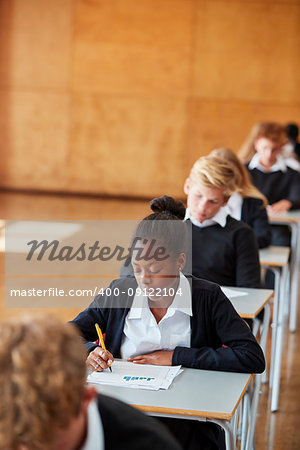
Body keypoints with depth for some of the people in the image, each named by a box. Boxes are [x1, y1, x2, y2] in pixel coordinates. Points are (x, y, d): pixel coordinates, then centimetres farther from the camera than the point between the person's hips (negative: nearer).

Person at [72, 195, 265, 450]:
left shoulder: (208, 298, -3)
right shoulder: (119, 293, 4)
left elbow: (253, 358, -12)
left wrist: (176, 357, -11)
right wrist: (89, 351, -11)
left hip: (189, 425, -1)